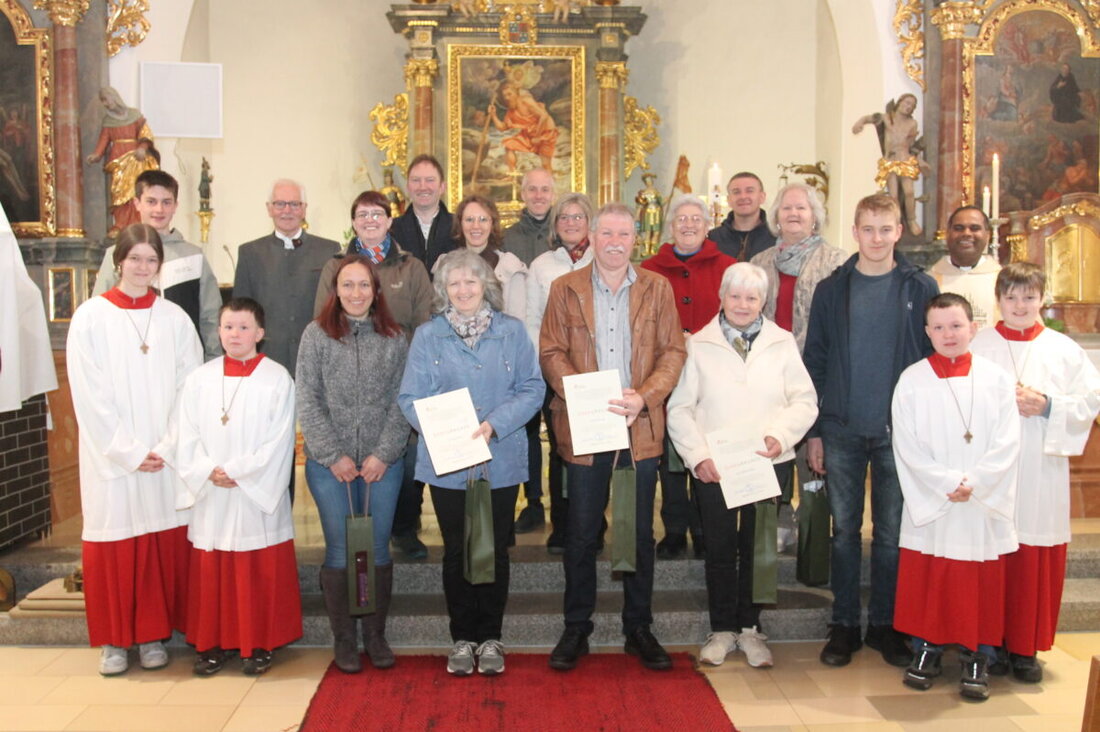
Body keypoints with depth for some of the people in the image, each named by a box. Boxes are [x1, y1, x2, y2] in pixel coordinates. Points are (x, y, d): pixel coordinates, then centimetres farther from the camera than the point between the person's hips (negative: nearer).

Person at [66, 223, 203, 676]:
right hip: (112, 457, -1)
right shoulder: (91, 317, -1)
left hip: (167, 457, 1)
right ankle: (114, 639, 18)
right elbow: (90, 396, -5)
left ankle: (154, 634, 19)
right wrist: (129, 452, -10)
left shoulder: (175, 319, 4)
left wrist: (168, 448, -8)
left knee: (164, 542, 4)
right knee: (113, 543, 4)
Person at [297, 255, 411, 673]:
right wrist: (335, 455, -7)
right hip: (329, 464, -1)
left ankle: (375, 634, 21)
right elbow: (308, 402, -1)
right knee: (340, 551, 4)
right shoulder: (316, 335, 2)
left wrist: (383, 454, -7)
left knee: (378, 549, 6)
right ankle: (343, 638, 18)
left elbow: (401, 401, 2)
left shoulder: (394, 339, 5)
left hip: (383, 464, 1)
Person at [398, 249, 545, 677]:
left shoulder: (512, 332, 4)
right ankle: (462, 639, 23)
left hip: (501, 462, 0)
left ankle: (490, 638, 23)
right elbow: (410, 398, -2)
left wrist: (494, 425, -17)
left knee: (495, 550, 8)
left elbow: (532, 389, -2)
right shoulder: (427, 336, 3)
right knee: (456, 551, 8)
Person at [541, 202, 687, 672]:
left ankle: (639, 629, 25)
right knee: (581, 535, 7)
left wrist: (643, 396, -14)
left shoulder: (658, 289, 7)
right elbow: (551, 352, -1)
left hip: (641, 430, 1)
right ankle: (576, 630, 21)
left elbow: (673, 351, 2)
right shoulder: (565, 289, 5)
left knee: (640, 534, 10)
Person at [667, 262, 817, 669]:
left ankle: (750, 627, 21)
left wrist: (781, 434, -14)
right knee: (720, 548, 5)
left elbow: (805, 400, 4)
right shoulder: (699, 345, 5)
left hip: (769, 464, 1)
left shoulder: (782, 344, 8)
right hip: (713, 466, 0)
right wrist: (697, 455, -9)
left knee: (759, 547, 6)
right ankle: (722, 629, 19)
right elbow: (679, 408, 2)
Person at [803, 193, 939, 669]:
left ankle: (885, 625, 21)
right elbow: (814, 362, 5)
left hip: (899, 430, 0)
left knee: (892, 532, 7)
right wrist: (813, 431, 1)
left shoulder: (920, 288, 3)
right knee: (844, 530, 7)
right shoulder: (832, 290, 5)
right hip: (842, 431, 1)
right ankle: (844, 625, 18)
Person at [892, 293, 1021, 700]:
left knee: (982, 584, 6)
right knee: (925, 580, 7)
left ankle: (978, 658, 19)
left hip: (984, 505, 0)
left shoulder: (996, 380, 2)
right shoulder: (912, 381, -1)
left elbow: (1007, 444, -3)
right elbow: (908, 446, -6)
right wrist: (946, 484, -14)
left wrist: (973, 483, -14)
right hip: (928, 503, 0)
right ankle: (926, 649, 22)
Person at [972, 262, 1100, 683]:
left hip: (1042, 470, 1)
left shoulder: (1064, 350, 7)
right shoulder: (978, 347, 3)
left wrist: (1048, 406, -10)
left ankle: (1025, 647, 17)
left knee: (1036, 558, 4)